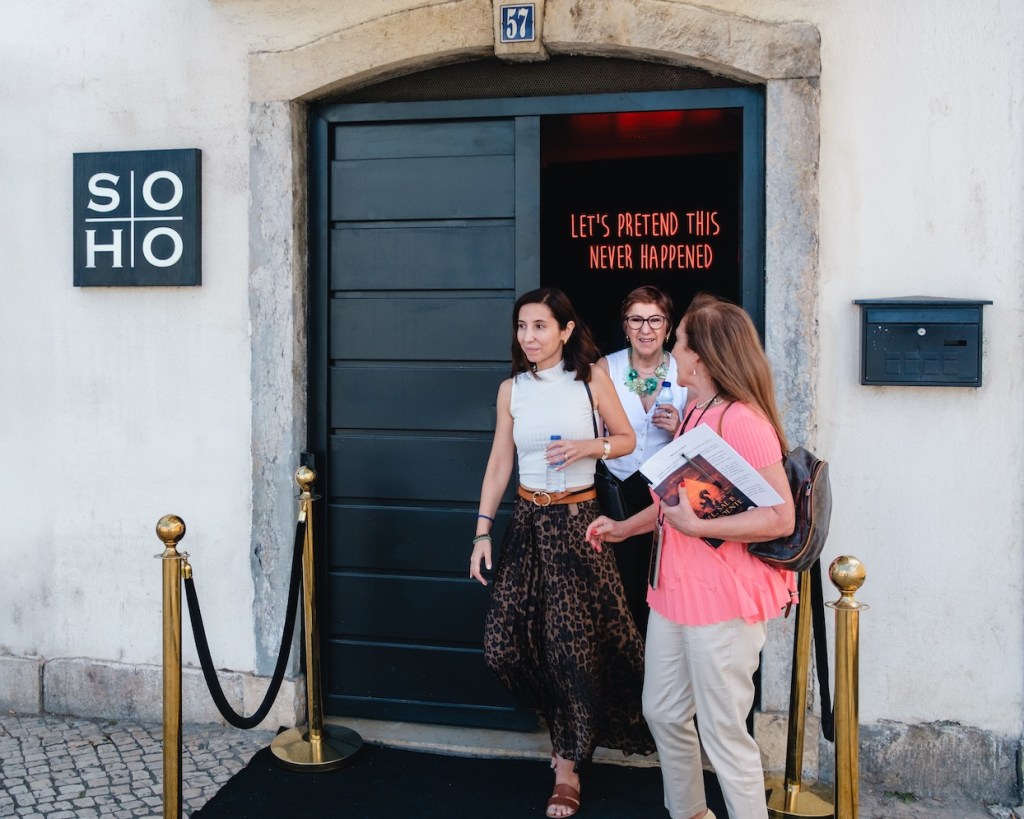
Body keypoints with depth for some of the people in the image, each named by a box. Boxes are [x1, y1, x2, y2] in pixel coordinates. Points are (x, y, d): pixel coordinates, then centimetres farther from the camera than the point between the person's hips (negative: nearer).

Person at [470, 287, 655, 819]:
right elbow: (499, 464, 5)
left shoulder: (591, 378, -4)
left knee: (574, 642, 0)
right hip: (527, 520, 3)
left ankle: (568, 764, 16)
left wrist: (589, 446, -16)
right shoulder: (512, 388, 4)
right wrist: (483, 532, 1)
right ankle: (564, 714, 29)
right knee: (504, 641, -1)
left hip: (577, 520, -3)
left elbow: (627, 439, 4)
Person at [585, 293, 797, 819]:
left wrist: (696, 526, -26)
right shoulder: (695, 412, 9)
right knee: (662, 713, 22)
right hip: (675, 588, 10)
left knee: (722, 731, 3)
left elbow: (780, 518, -24)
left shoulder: (741, 420, -20)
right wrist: (624, 528, 19)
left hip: (723, 598, -10)